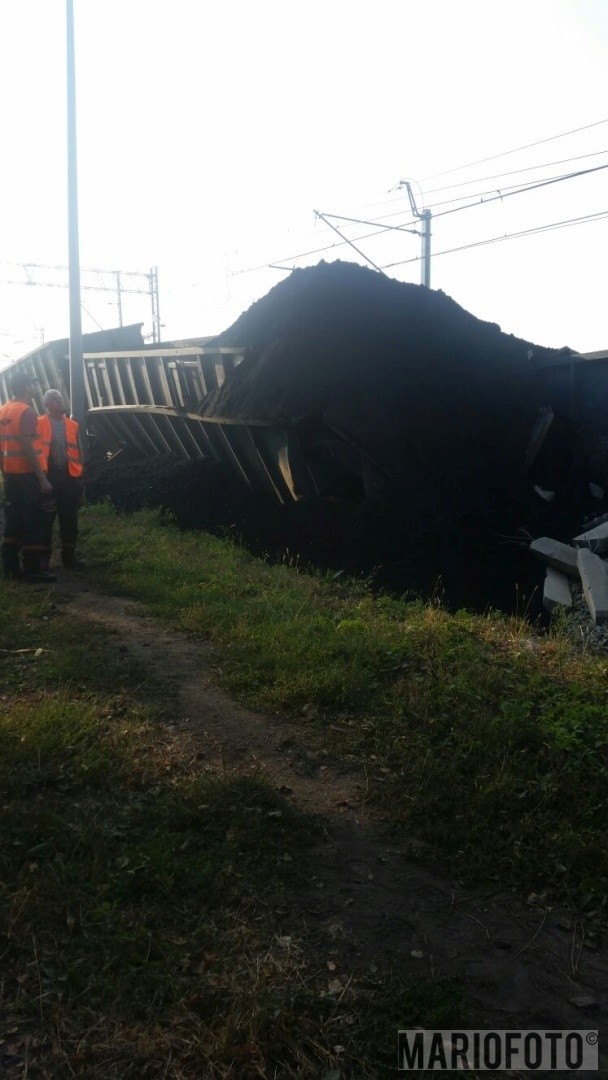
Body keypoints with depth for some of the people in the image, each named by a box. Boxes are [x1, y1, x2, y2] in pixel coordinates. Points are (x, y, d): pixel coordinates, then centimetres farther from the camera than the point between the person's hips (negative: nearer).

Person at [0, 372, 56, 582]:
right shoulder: (26, 411, -12)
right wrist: (42, 478, -19)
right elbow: (28, 447, -19)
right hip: (27, 474, -8)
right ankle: (33, 570, -2)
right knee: (33, 522, -4)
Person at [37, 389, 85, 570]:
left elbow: (78, 451, 15)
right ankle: (43, 557, 10)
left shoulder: (72, 425, 12)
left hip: (69, 476, 4)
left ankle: (69, 555, 17)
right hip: (47, 476, -3)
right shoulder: (39, 424, 0)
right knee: (46, 518, 2)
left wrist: (79, 474, 8)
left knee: (69, 518, 8)